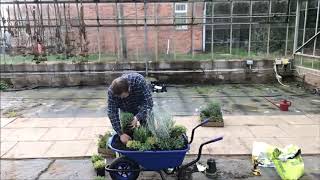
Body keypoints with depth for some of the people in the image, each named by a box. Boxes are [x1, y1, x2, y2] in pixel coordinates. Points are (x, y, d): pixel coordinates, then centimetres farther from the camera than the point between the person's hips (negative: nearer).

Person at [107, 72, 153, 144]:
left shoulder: (139, 80, -38)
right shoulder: (111, 91, -31)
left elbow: (149, 101, -32)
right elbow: (112, 113, -28)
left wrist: (138, 117, -41)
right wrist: (121, 134, -31)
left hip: (143, 109, -1)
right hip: (126, 112, 1)